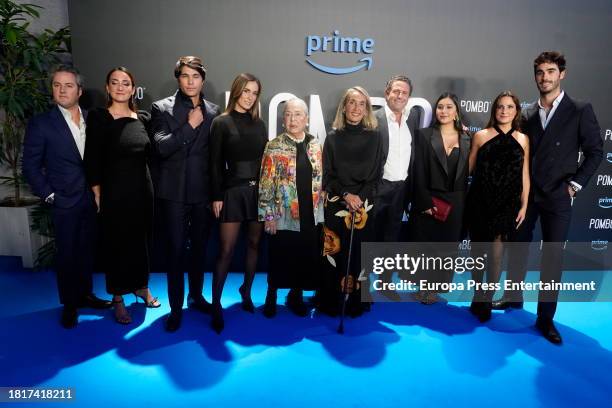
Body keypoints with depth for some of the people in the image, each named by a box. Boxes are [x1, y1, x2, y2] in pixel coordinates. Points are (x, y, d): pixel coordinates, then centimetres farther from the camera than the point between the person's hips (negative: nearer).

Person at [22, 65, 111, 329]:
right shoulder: (41, 123, -7)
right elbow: (31, 166, -4)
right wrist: (48, 195, -8)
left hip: (92, 198, 3)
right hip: (64, 201, -3)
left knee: (87, 250, 15)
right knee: (66, 254, 8)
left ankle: (85, 294, 33)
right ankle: (69, 304, 24)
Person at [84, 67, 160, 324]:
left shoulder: (143, 118, 5)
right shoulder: (98, 118, -6)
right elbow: (92, 161, -7)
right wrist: (98, 195, -9)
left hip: (143, 190, 4)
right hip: (114, 192, -4)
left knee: (141, 240, 14)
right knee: (116, 243, 7)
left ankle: (142, 287, 34)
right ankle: (118, 298, 22)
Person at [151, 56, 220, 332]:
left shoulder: (213, 111, 6)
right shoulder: (162, 108, -1)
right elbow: (161, 147, -15)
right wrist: (189, 125, -16)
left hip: (203, 192, 3)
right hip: (174, 192, -3)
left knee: (199, 248, 15)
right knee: (176, 251, 3)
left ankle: (196, 296, 34)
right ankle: (176, 308, 18)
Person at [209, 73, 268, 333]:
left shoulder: (259, 124, 11)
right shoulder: (221, 123, 0)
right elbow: (215, 163, -4)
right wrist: (216, 196, -9)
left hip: (258, 190, 4)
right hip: (233, 191, -4)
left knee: (254, 244, 10)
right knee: (226, 250, -4)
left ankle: (246, 291, 28)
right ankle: (216, 304, 7)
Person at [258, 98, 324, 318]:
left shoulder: (315, 145, 6)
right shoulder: (274, 147, -6)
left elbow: (321, 179, 11)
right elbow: (266, 183, -7)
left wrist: (322, 209, 8)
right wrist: (269, 215, -10)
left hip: (311, 214, 4)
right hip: (283, 215, -3)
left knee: (306, 258, 11)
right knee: (279, 258, 7)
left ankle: (296, 296, 31)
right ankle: (271, 297, 30)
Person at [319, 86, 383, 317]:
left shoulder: (374, 137, 5)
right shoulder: (333, 137, 4)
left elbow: (376, 174, 2)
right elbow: (328, 174, 1)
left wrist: (359, 198, -12)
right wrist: (346, 195, -13)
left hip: (364, 205, 0)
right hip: (336, 205, 0)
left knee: (359, 252, 4)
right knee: (334, 252, 2)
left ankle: (357, 303, 19)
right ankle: (331, 303, 16)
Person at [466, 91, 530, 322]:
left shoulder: (522, 139, 6)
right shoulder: (481, 136, 1)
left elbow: (524, 175, 7)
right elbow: (469, 168, 6)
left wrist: (523, 206, 4)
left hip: (507, 204, 1)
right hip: (480, 202, 0)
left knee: (496, 254, -1)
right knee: (478, 251, 10)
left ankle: (487, 300, 17)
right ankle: (478, 295, 30)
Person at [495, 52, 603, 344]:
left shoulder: (580, 111, -2)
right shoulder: (527, 113, 7)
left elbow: (595, 152, -1)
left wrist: (575, 184, -8)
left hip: (557, 196, -3)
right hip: (525, 193, 4)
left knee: (553, 255, 0)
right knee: (518, 246, 12)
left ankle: (545, 317, 9)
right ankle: (513, 297, 29)